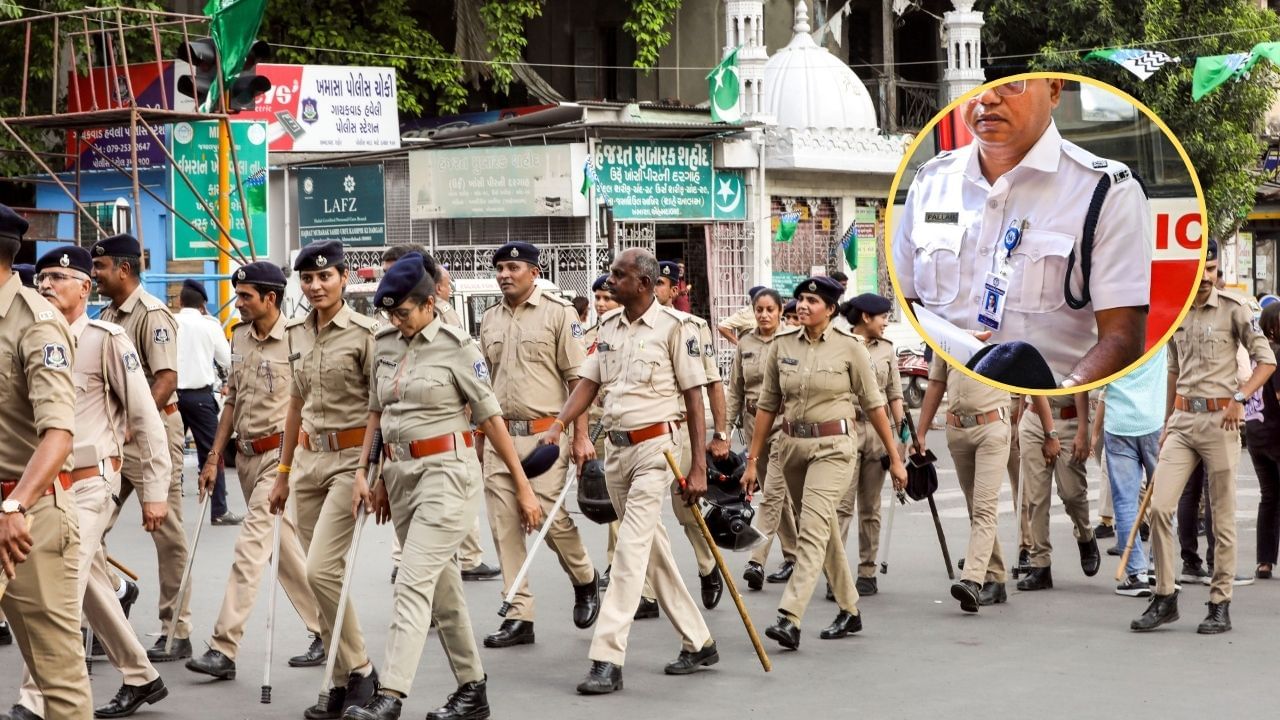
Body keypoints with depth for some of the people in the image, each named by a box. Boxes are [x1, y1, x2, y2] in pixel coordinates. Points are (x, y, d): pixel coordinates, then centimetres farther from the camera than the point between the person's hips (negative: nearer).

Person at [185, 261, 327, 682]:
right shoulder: (239, 336, 10)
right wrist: (214, 456, 15)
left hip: (280, 454, -8)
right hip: (246, 454, 8)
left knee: (251, 547, -12)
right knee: (285, 549, 13)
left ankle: (224, 650, -13)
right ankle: (326, 632, 24)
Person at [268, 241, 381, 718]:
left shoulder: (363, 333, -9)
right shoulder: (298, 333, 10)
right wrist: (283, 472, 18)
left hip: (350, 458, -7)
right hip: (309, 458, 7)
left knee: (321, 569, -15)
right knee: (323, 574, 7)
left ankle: (360, 669, 0)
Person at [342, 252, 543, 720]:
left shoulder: (456, 347, -8)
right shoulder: (384, 346, 9)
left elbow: (490, 418, -6)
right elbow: (376, 413, 18)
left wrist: (523, 487, -4)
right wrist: (364, 472, 10)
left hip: (445, 471, -7)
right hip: (399, 472, 7)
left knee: (413, 583, -15)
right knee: (442, 587, 13)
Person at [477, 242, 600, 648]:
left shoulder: (558, 313, -2)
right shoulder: (490, 320, 14)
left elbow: (577, 378, -4)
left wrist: (581, 435, -10)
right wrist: (480, 438, 16)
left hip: (545, 434, -5)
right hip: (500, 435, 5)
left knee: (552, 518, -10)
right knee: (504, 527, 2)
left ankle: (585, 580, 20)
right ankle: (519, 617, 7)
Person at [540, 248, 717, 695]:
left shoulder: (674, 327, -10)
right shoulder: (608, 327, 9)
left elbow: (694, 398, -8)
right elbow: (588, 383, 9)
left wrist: (698, 468, -10)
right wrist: (557, 428, -7)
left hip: (655, 448, -7)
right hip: (615, 448, 7)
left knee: (631, 550, -12)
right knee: (653, 549, 13)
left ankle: (607, 660, -14)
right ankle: (698, 643, 25)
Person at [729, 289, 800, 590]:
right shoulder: (744, 344, 9)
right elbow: (735, 390, 12)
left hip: (784, 422, -6)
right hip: (754, 422, 6)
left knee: (773, 492, -12)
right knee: (781, 494, 14)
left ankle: (757, 561, -16)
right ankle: (792, 557, 22)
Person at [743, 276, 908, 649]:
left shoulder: (849, 347, -5)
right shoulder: (782, 346, 5)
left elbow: (873, 404, 0)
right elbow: (767, 405, 10)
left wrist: (895, 458, 2)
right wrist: (752, 460, 8)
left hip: (833, 446, -5)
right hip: (793, 446, 5)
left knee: (813, 531, -16)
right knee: (826, 532, 15)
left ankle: (790, 619, -23)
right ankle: (849, 610, 29)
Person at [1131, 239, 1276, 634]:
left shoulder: (1233, 308, -3)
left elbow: (1266, 360, -3)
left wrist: (1239, 397, -16)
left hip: (1219, 420, -4)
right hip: (1182, 419, 4)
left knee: (1223, 518, 1)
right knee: (1159, 507, -5)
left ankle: (1220, 605, 7)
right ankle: (1164, 599, 4)